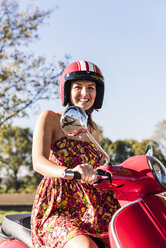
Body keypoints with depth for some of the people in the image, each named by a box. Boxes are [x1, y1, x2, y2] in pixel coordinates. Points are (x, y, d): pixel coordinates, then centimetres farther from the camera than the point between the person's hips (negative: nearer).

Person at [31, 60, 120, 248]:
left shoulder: (92, 127, 18)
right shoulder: (50, 118, 0)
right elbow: (38, 162, -16)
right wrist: (68, 172, -37)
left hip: (94, 208, 5)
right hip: (57, 208, -5)